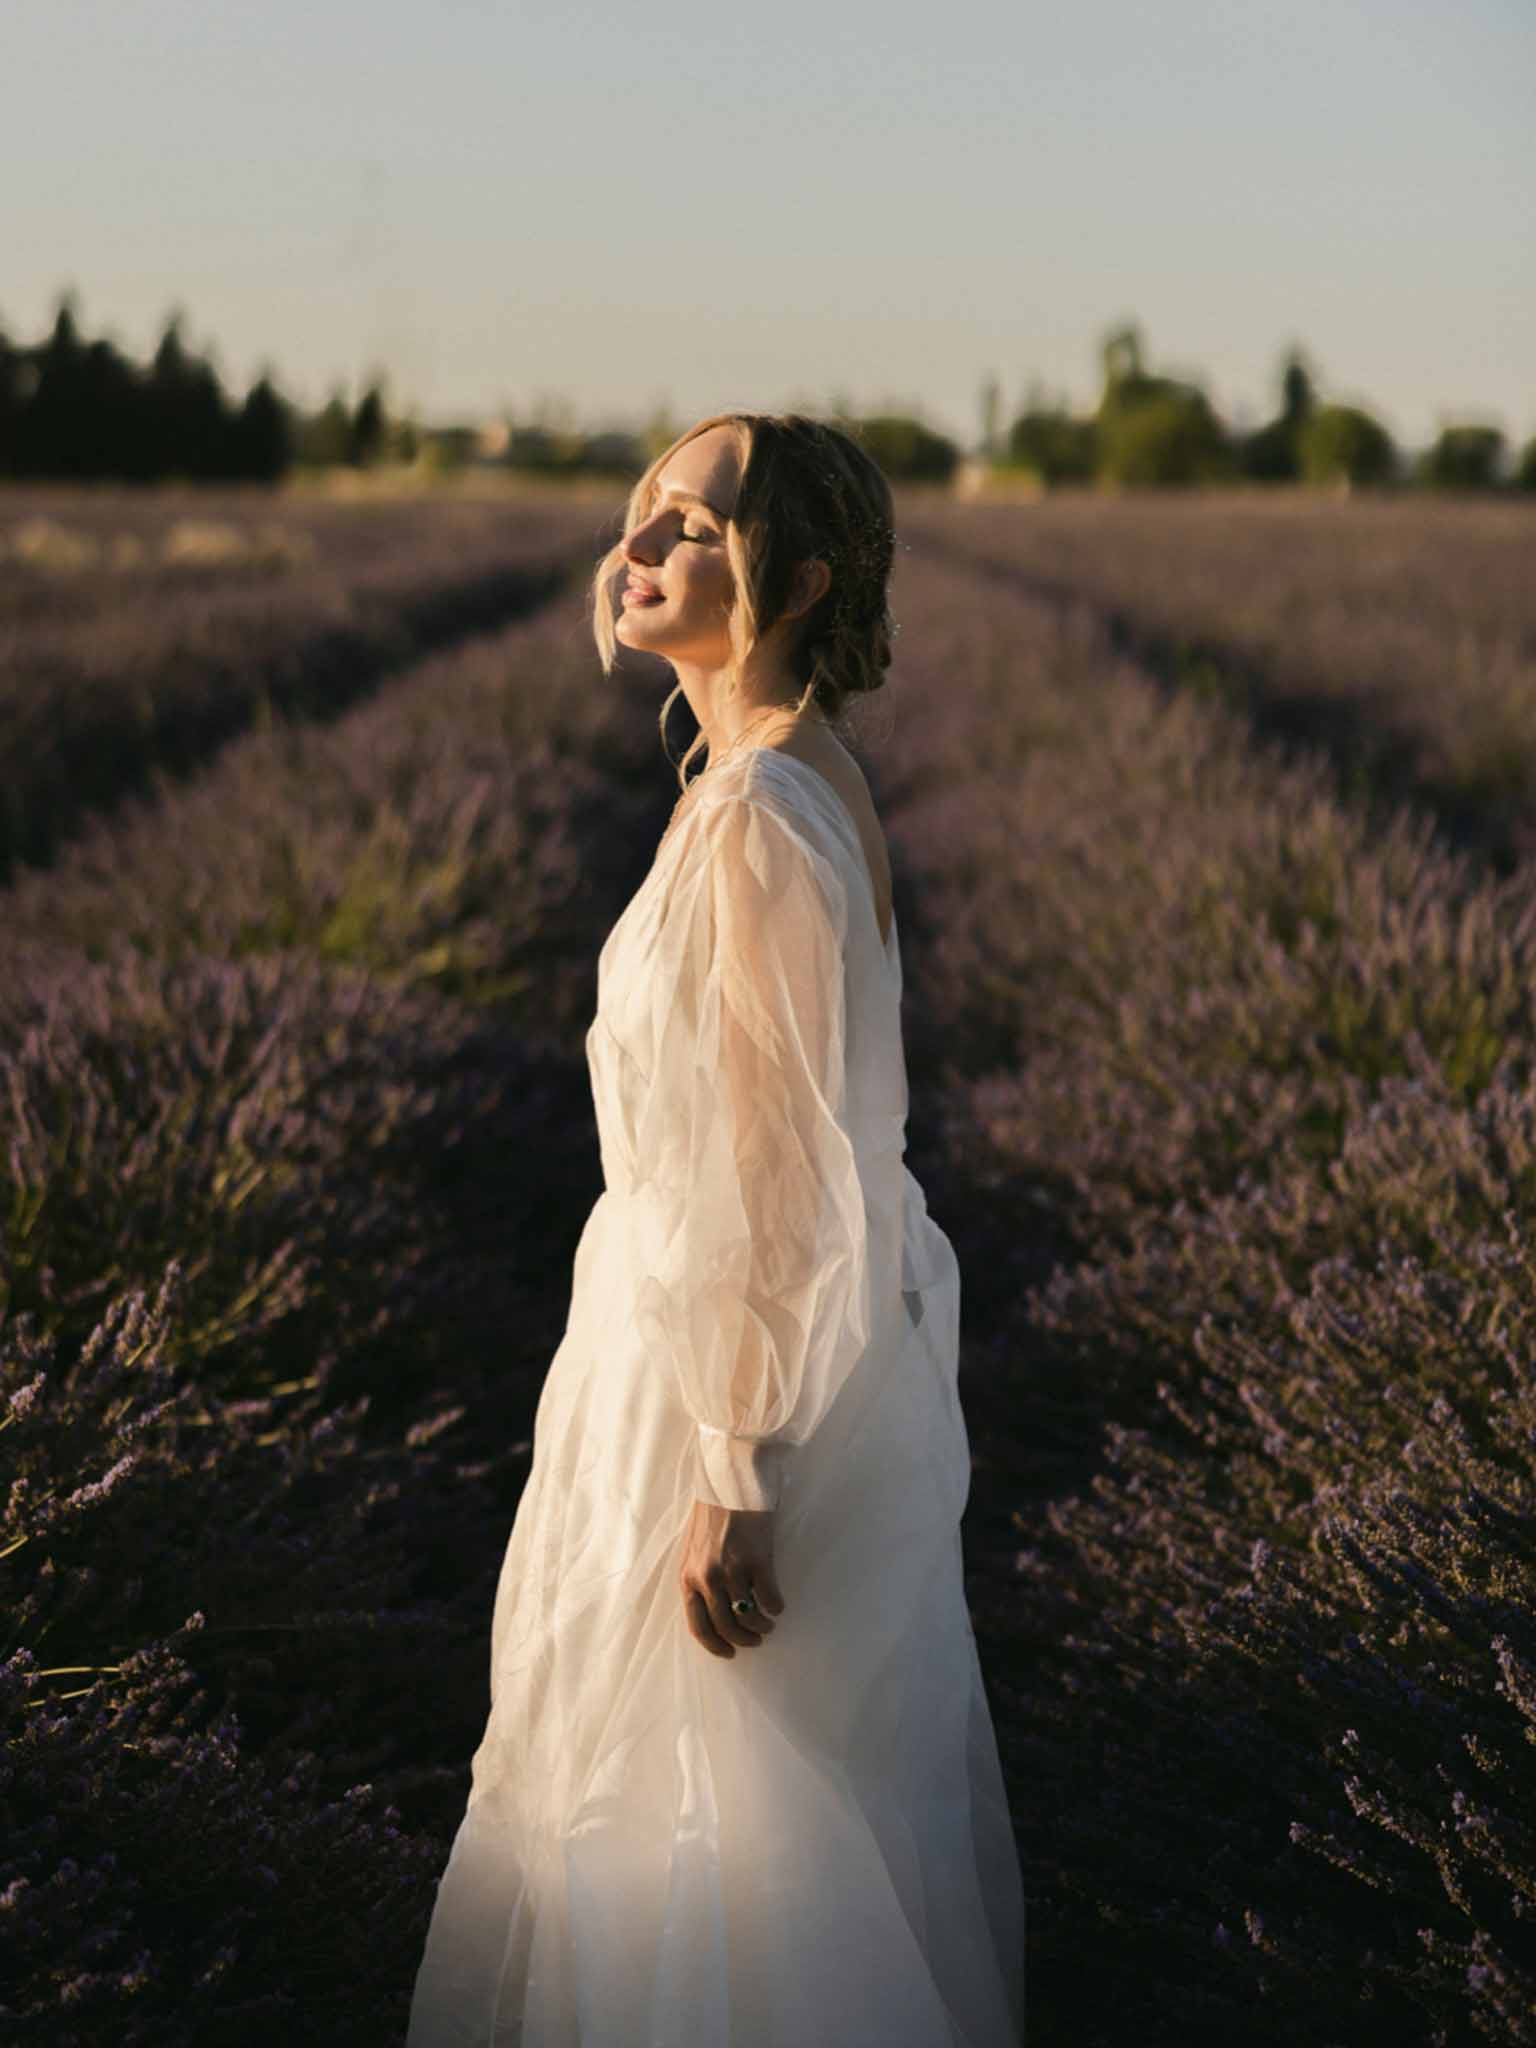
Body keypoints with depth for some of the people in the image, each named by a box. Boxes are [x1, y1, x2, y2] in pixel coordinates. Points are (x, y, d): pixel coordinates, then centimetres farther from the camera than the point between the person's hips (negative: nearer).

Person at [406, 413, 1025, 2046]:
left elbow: (775, 1177, -25)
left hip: (740, 1360, -9)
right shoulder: (812, 778, 6)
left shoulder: (758, 815, -24)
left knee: (726, 1802, 6)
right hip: (828, 1337, 9)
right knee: (839, 1777, 22)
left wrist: (728, 1484, -21)